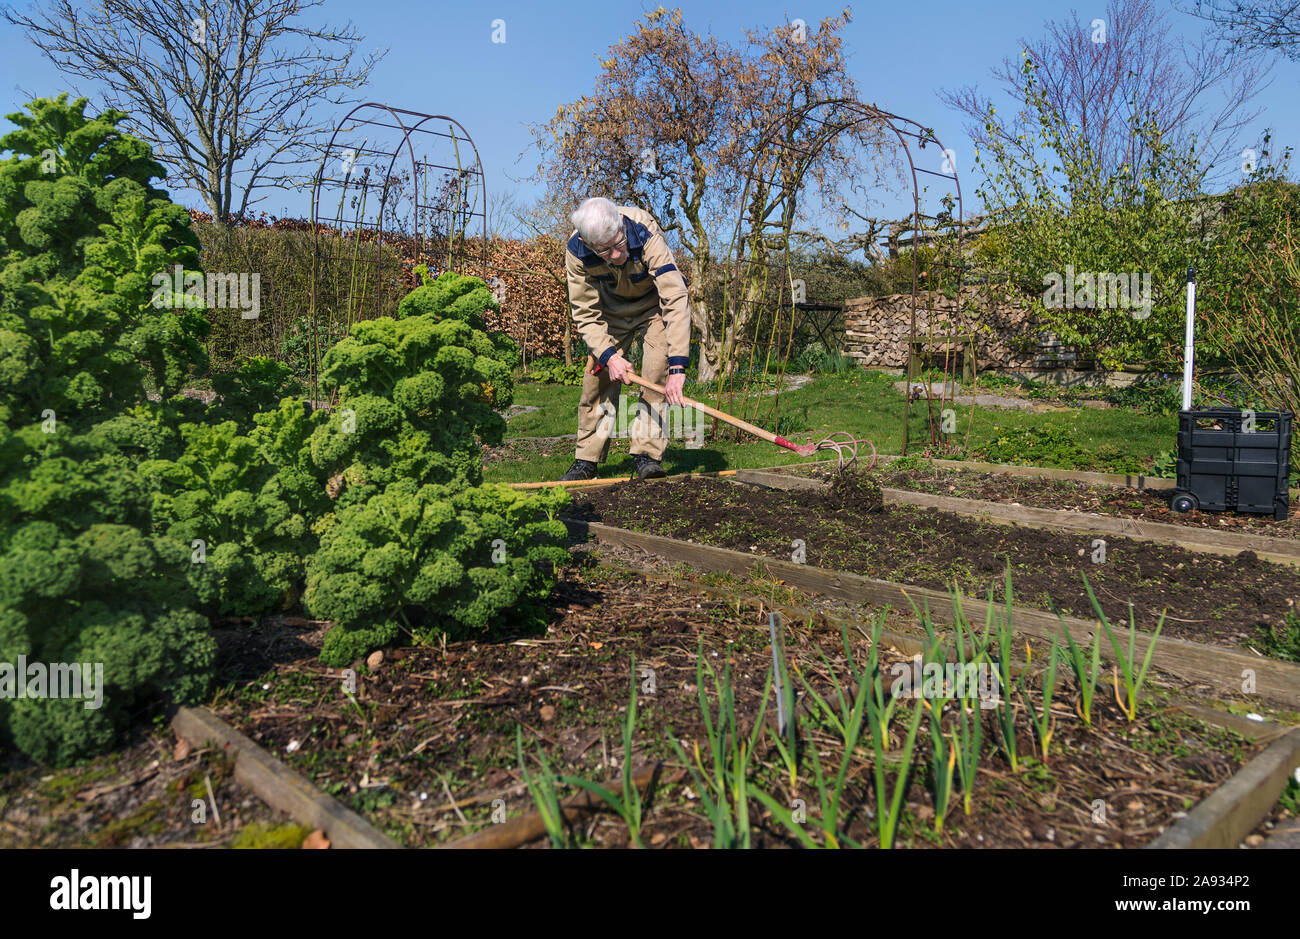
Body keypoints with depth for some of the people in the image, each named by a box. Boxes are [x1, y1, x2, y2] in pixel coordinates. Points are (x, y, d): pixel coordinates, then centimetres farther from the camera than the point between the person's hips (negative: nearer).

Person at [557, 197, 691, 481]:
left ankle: (647, 453, -14)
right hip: (612, 307, 3)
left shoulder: (646, 234, -39)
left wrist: (677, 365, -53)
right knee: (599, 376, -3)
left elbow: (676, 300, -45)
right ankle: (586, 460, 8)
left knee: (657, 371, -21)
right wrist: (609, 355, -32)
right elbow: (585, 314, -18)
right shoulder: (576, 253, -29)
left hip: (653, 302, -2)